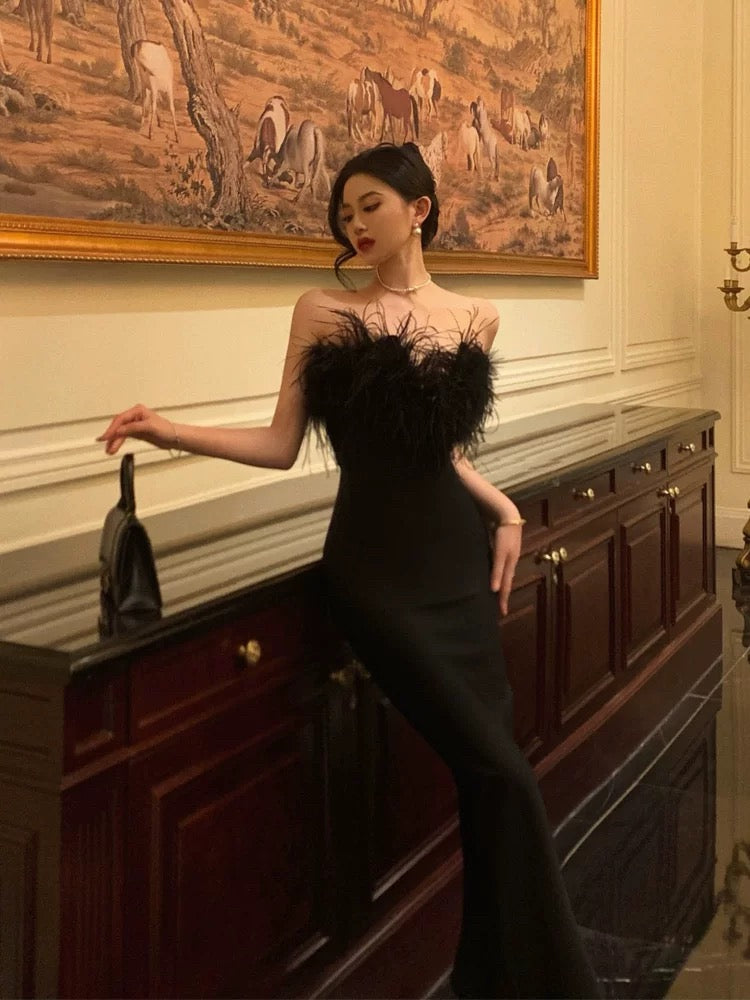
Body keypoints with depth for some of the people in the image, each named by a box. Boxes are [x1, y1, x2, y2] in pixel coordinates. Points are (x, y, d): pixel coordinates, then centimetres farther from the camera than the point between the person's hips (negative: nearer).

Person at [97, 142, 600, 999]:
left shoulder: (474, 318, 9)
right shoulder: (322, 311, 1)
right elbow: (281, 444, -1)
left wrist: (503, 510, 3)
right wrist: (170, 432, -12)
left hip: (460, 556, 4)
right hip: (376, 564, -3)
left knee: (486, 773, 4)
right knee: (499, 772, -8)